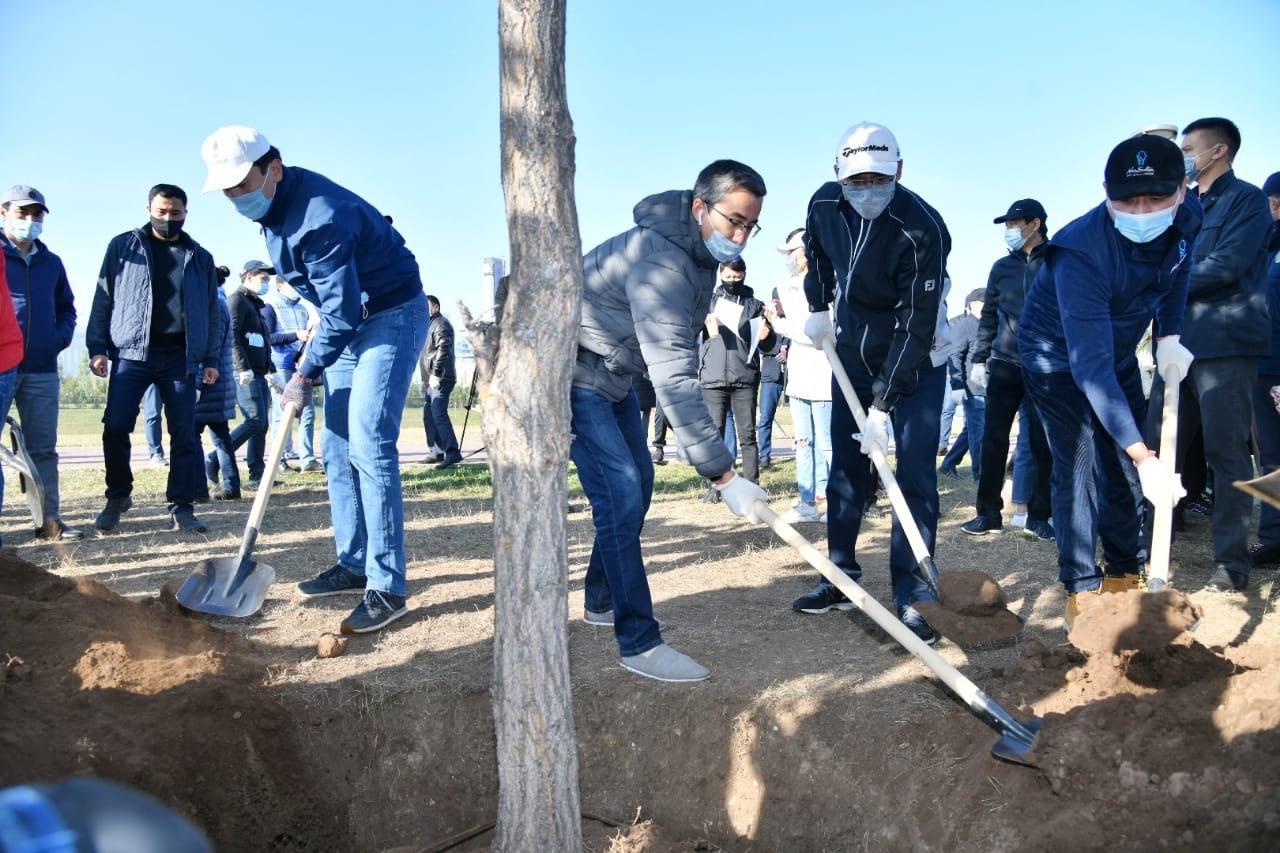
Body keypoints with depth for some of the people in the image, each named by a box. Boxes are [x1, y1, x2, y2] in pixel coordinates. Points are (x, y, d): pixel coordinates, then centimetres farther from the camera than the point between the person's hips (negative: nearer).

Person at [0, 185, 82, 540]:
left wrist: (60, 338, 7)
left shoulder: (52, 263, 15)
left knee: (43, 447, 7)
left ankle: (50, 519, 10)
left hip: (42, 370, 4)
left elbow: (66, 308, 24)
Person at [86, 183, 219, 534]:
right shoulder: (123, 247, 8)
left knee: (184, 433, 0)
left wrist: (210, 358, 6)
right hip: (131, 351, -1)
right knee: (115, 427, -4)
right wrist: (97, 347, -2)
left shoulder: (200, 258, 12)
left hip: (180, 355, 1)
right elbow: (103, 298, 6)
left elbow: (211, 311, 13)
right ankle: (118, 496, 16)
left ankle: (181, 506, 7)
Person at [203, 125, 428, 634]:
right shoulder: (271, 207, 2)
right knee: (337, 448, 9)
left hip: (391, 318, -10)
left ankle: (387, 589, -14)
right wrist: (318, 328, 15)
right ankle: (353, 564, 19)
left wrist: (305, 374, -15)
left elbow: (341, 313, -25)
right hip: (348, 320, 10)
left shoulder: (320, 218, -28)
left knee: (368, 447, -17)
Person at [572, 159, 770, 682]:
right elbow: (673, 380, -37)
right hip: (574, 372, -10)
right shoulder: (660, 261, -31)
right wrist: (723, 475, -39)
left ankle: (602, 601, 29)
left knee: (637, 482, 13)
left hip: (613, 373, 10)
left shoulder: (701, 250, 0)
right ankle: (639, 643, -9)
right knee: (620, 493, -16)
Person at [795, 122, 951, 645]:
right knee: (846, 467, 9)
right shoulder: (825, 204, -10)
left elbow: (915, 327, -29)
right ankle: (841, 578, 21)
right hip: (853, 354, 5)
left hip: (914, 363, -5)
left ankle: (911, 594, -2)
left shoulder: (922, 229, -28)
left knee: (914, 474, -10)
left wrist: (882, 405, -30)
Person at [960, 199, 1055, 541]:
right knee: (994, 441, 2)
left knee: (1043, 445, 2)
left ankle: (1038, 516, 12)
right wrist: (979, 359, 7)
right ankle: (988, 512, 10)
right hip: (1004, 365, 3)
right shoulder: (1002, 267, 10)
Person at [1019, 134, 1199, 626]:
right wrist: (1144, 455, -43)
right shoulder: (1080, 252, -38)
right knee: (1080, 466, -14)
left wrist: (1168, 336, -5)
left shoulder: (1186, 224, -17)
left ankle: (1124, 575, 23)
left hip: (1118, 350, 7)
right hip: (1059, 358, -6)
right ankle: (1081, 591, -3)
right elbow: (1090, 366, -41)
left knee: (1126, 464, 8)